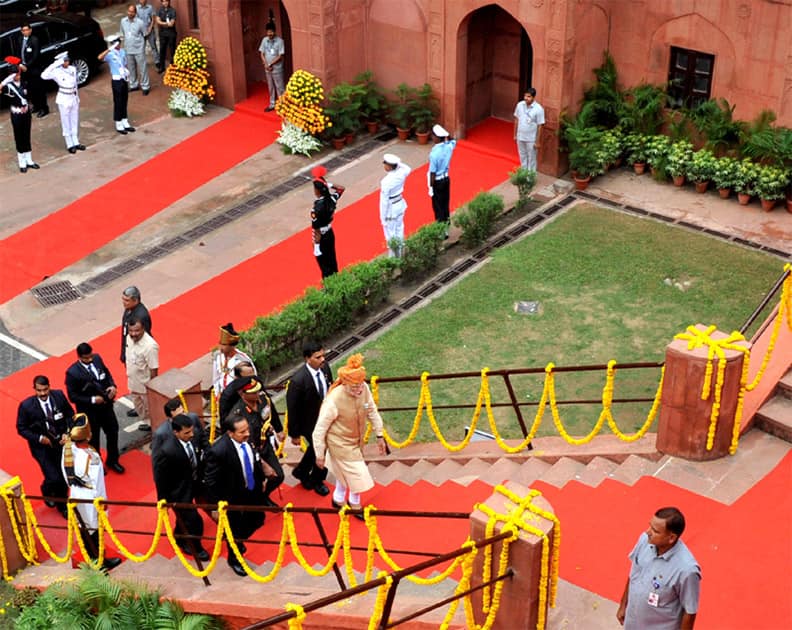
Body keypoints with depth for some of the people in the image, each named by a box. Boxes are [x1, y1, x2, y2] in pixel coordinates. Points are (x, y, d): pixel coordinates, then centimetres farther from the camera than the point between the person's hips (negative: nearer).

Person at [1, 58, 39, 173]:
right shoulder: (8, 86, -14)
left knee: (27, 137, 12)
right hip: (16, 115, -5)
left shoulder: (23, 83, 3)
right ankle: (22, 163, 9)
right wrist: (8, 79, -34)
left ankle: (29, 161, 21)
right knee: (19, 138, 2)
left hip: (26, 113, 5)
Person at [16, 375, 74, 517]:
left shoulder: (59, 396, -11)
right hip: (42, 446, -3)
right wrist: (39, 438, -19)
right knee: (54, 478, -10)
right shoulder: (26, 405, -18)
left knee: (64, 475, 9)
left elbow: (70, 414, 3)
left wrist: (67, 433, -11)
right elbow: (21, 428, -7)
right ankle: (47, 490, 29)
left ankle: (62, 505, 37)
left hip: (61, 442, 3)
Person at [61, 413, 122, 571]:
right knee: (94, 529, 11)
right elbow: (95, 482, -23)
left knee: (83, 527, 22)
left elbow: (65, 473, 2)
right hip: (89, 497, -7)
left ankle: (92, 558, 41)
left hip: (75, 494, 7)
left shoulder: (67, 448, -11)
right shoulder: (90, 456, -31)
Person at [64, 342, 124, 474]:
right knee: (93, 439, 17)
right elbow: (73, 396, -19)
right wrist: (92, 400, -25)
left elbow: (107, 373, 7)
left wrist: (112, 386, -12)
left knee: (113, 432, 21)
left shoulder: (97, 359, -10)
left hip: (106, 406, 5)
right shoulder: (72, 373, -26)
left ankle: (112, 461, 45)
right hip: (89, 411, -5)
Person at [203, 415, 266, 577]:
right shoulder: (218, 451, -36)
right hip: (233, 498, -6)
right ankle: (234, 559, 46)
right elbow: (210, 482, -24)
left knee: (257, 520, 25)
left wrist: (261, 479, 15)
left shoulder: (249, 438, -17)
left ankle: (239, 540, 56)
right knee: (235, 529, 16)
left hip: (253, 490, 6)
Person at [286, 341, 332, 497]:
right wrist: (294, 434, -11)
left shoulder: (325, 367, -14)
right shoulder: (298, 380, -33)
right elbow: (293, 409, -21)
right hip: (310, 424, -6)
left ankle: (301, 472, 55)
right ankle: (316, 481, 43)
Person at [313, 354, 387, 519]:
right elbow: (320, 429, -23)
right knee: (356, 474, 2)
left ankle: (338, 500, 52)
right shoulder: (334, 400, -35)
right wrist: (320, 455, -13)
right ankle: (355, 506, 31)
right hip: (340, 443, -6)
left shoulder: (364, 388, -22)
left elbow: (372, 411, -2)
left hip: (356, 439, 6)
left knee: (345, 471, 26)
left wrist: (379, 435, 5)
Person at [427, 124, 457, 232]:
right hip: (446, 178, 7)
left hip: (437, 182, -7)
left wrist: (431, 187, -12)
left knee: (438, 207, 5)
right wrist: (446, 136, 0)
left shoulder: (434, 153, -29)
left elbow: (432, 173, -22)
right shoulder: (449, 146, -10)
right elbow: (453, 140, 18)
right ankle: (446, 222, 38)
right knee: (445, 204, 22)